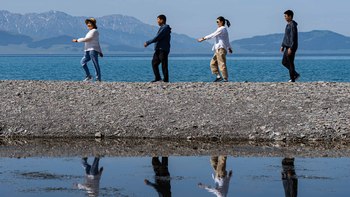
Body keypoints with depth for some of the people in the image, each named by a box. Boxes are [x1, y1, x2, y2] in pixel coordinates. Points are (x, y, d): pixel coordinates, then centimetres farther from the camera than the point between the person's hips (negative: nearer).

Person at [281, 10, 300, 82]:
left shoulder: (293, 25, -15)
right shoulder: (288, 25, 15)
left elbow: (293, 37, -20)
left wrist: (291, 48, -23)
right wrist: (283, 46, 19)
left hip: (291, 47, -10)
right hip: (287, 47, 10)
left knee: (290, 63, -6)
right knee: (284, 62, 12)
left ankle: (292, 79, 0)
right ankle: (296, 74, 17)